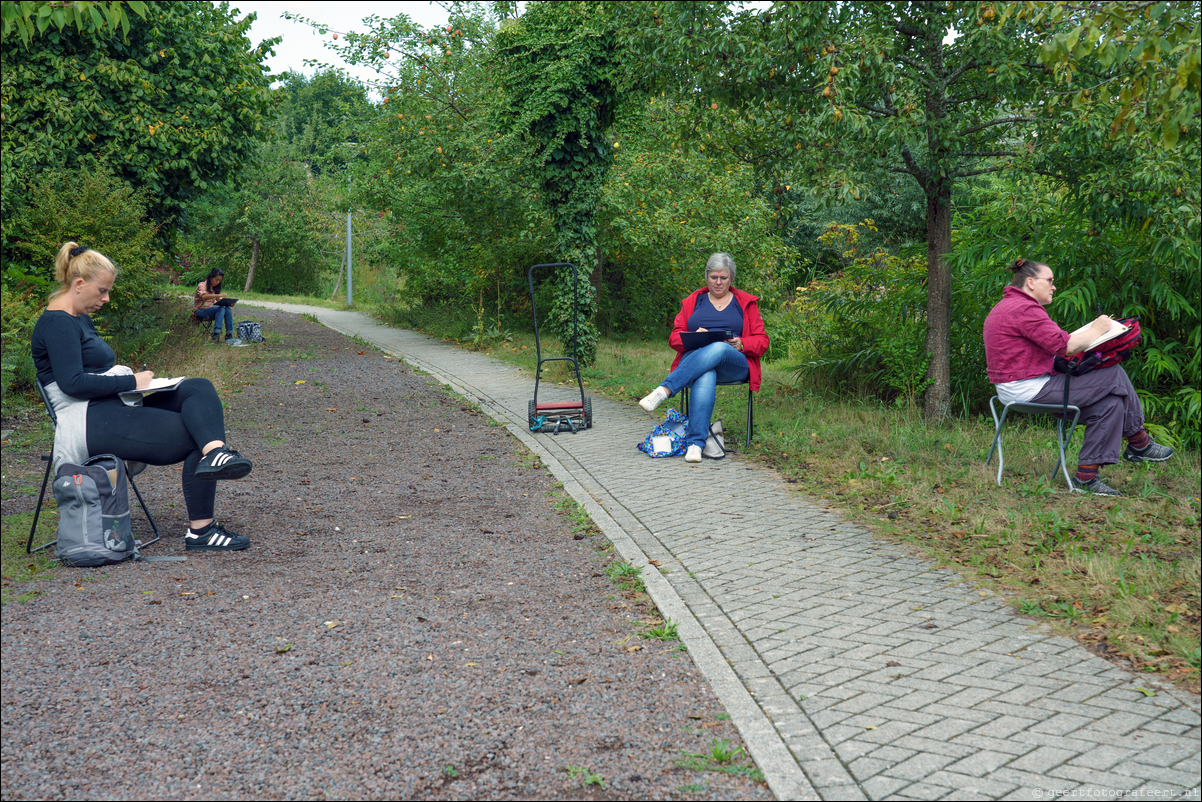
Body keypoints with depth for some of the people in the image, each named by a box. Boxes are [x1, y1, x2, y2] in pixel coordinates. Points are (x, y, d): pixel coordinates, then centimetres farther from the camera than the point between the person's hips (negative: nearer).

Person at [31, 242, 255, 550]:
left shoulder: (80, 318, 21)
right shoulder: (57, 323, -11)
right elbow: (72, 383, -21)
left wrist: (133, 378, 7)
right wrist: (131, 381, -14)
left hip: (114, 408, 10)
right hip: (90, 422, -10)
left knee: (200, 388, -11)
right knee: (192, 437, -17)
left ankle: (215, 454, -37)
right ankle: (200, 532, -19)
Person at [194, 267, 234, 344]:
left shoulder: (216, 289, 17)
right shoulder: (202, 285, -5)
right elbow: (204, 296, -26)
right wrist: (219, 295, -37)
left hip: (211, 310, 6)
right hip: (200, 311, -6)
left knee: (228, 309, -23)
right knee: (221, 308, -31)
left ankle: (229, 334, -27)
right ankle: (216, 334, -39)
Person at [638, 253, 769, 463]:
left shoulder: (746, 303, 18)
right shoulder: (692, 302, 20)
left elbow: (761, 341, 11)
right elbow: (675, 337, 13)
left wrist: (741, 344, -11)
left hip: (734, 364, 0)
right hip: (693, 359, 0)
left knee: (718, 349, -39)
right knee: (705, 378, -40)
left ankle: (664, 390, -47)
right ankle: (695, 443, -47)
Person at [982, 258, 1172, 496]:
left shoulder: (1006, 307, 21)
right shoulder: (1025, 309, -15)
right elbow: (1063, 345, -19)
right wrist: (1097, 331, -4)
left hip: (1018, 388, 11)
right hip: (1030, 388, -11)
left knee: (1110, 402, 5)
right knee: (1114, 375, -6)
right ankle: (1140, 443, 11)